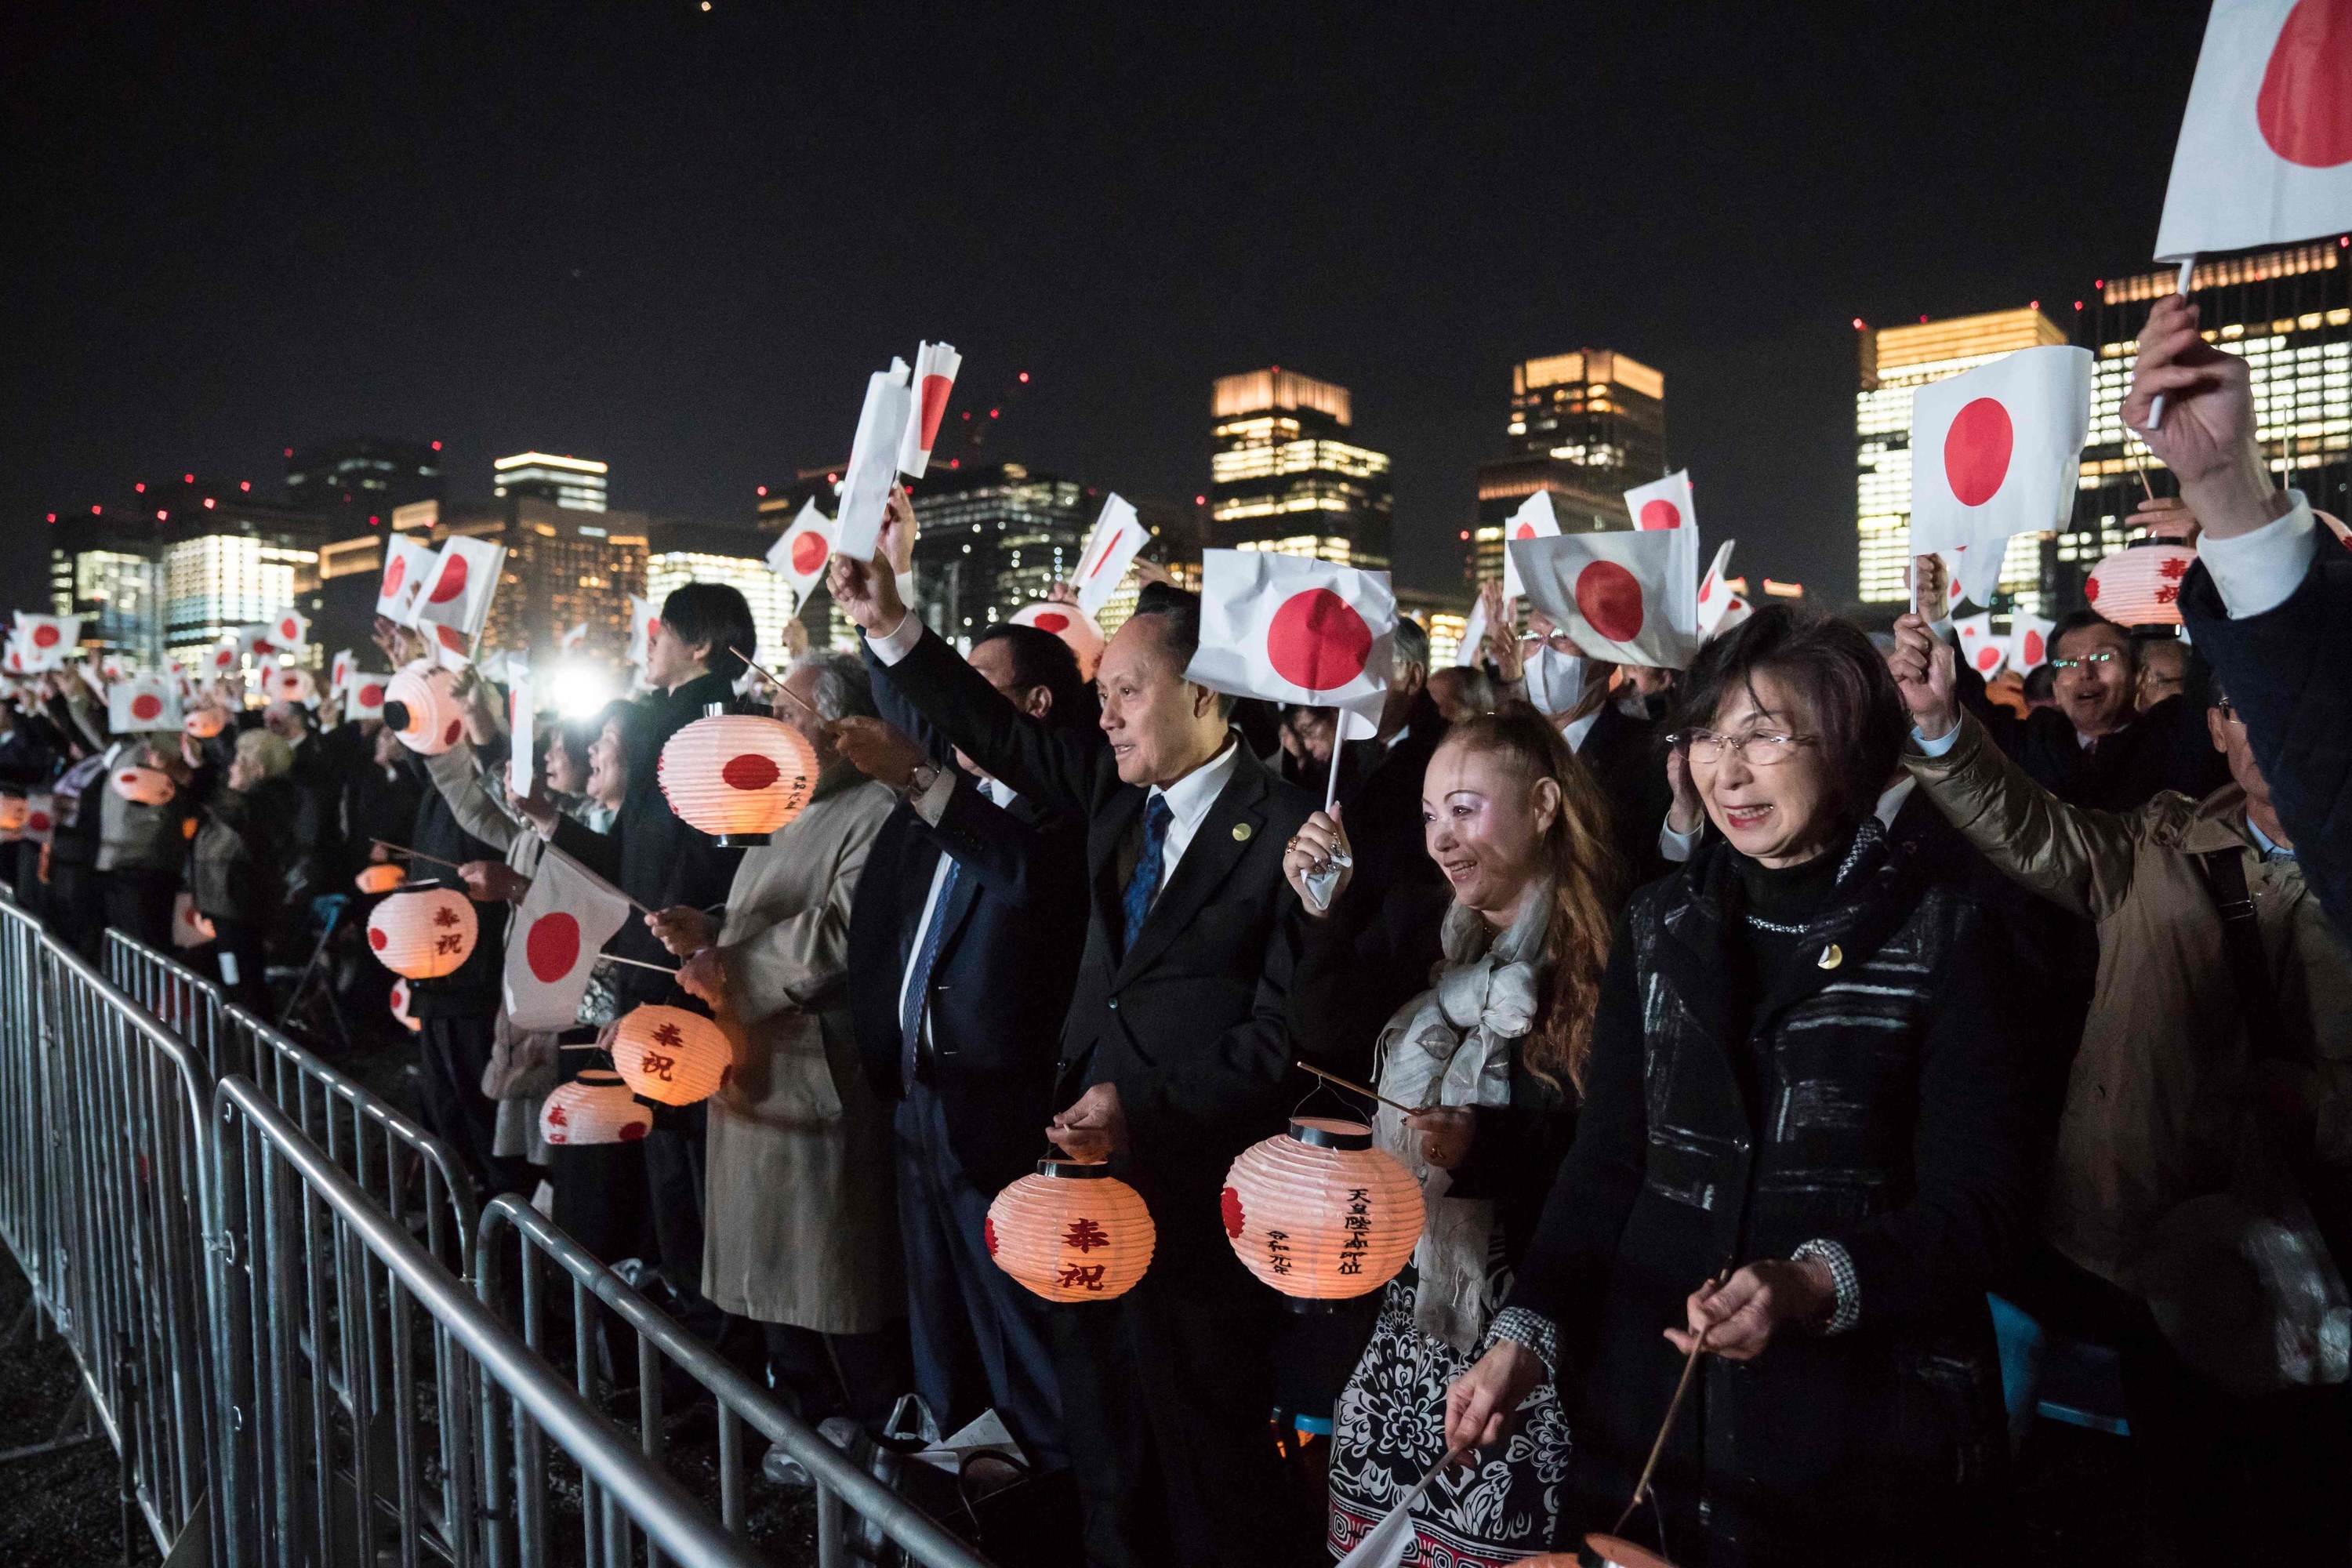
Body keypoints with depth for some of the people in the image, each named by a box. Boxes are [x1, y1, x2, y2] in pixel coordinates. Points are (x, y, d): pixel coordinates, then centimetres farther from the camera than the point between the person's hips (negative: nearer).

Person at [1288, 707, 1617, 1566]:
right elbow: (1325, 1033, 6)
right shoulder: (1436, 936, 9)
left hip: (1519, 1297, -6)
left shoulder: (1601, 950, -14)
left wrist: (1489, 1144, -26)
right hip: (1409, 1292, 7)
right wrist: (1328, 909, -5)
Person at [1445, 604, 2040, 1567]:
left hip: (1864, 1440, -3)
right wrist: (1526, 1334, -9)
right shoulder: (1658, 927, 5)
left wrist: (1816, 1283, -26)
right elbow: (1604, 1166, 3)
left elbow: (1984, 1198, -10)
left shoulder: (1939, 939, -6)